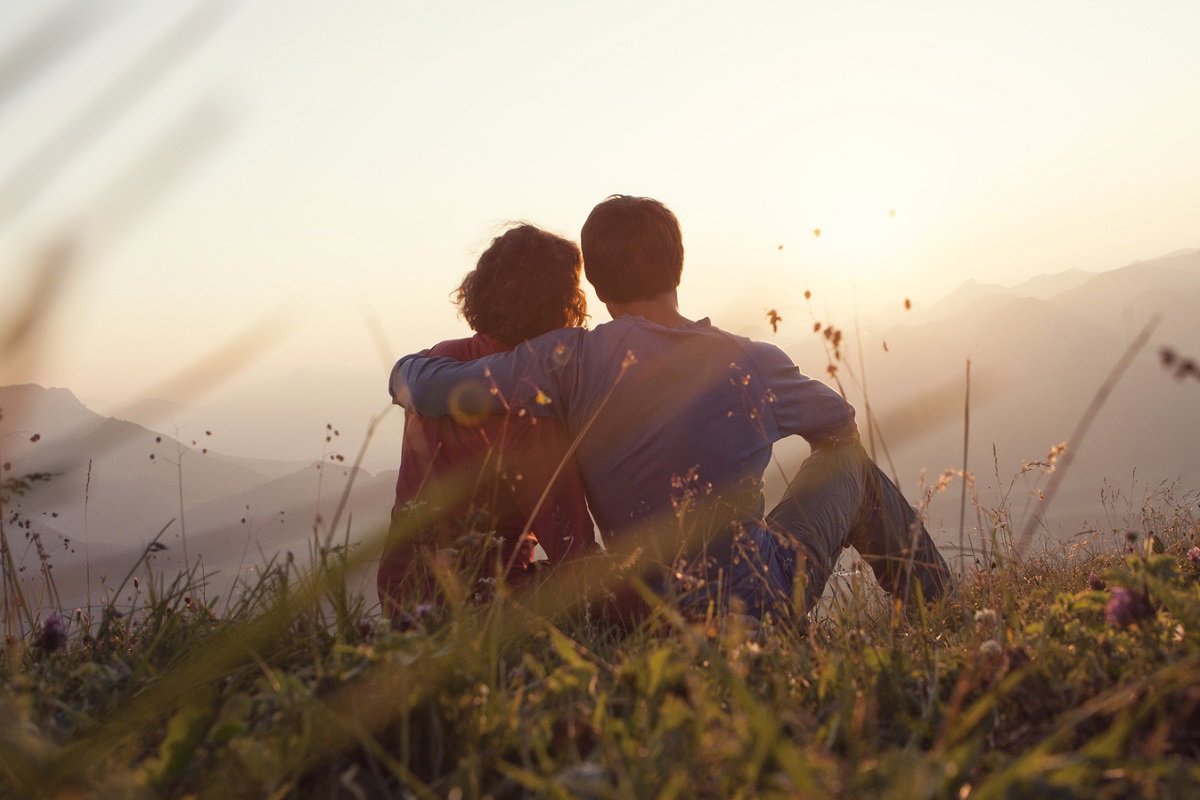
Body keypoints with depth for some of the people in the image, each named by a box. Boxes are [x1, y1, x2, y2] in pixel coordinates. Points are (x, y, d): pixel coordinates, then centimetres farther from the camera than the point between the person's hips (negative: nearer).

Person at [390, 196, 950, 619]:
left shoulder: (569, 362, -15)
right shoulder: (753, 365, -11)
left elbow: (426, 387, -17)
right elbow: (840, 421, 9)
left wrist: (411, 367, 8)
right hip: (764, 601, -1)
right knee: (848, 460, 23)